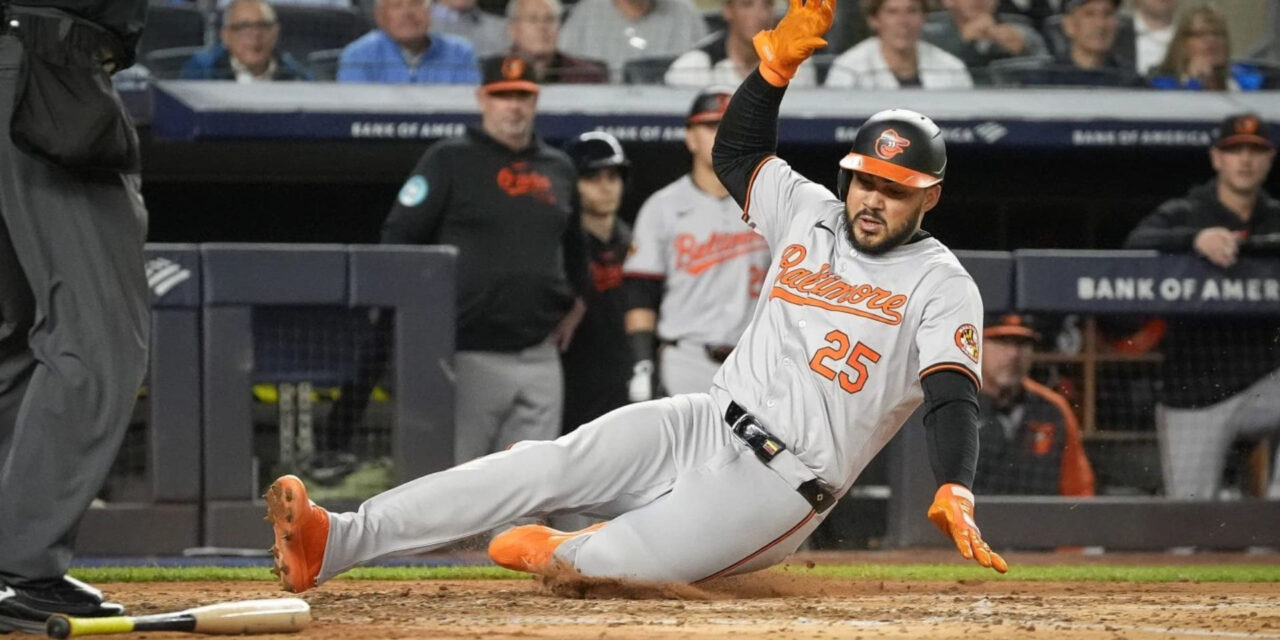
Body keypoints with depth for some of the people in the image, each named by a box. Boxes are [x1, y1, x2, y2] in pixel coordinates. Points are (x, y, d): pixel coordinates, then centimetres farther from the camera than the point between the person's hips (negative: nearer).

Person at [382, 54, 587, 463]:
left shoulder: (558, 168, 16)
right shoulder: (450, 161, 0)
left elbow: (573, 242, 32)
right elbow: (398, 238, -2)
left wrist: (576, 303, 20)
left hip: (539, 357, 5)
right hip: (471, 356, -5)